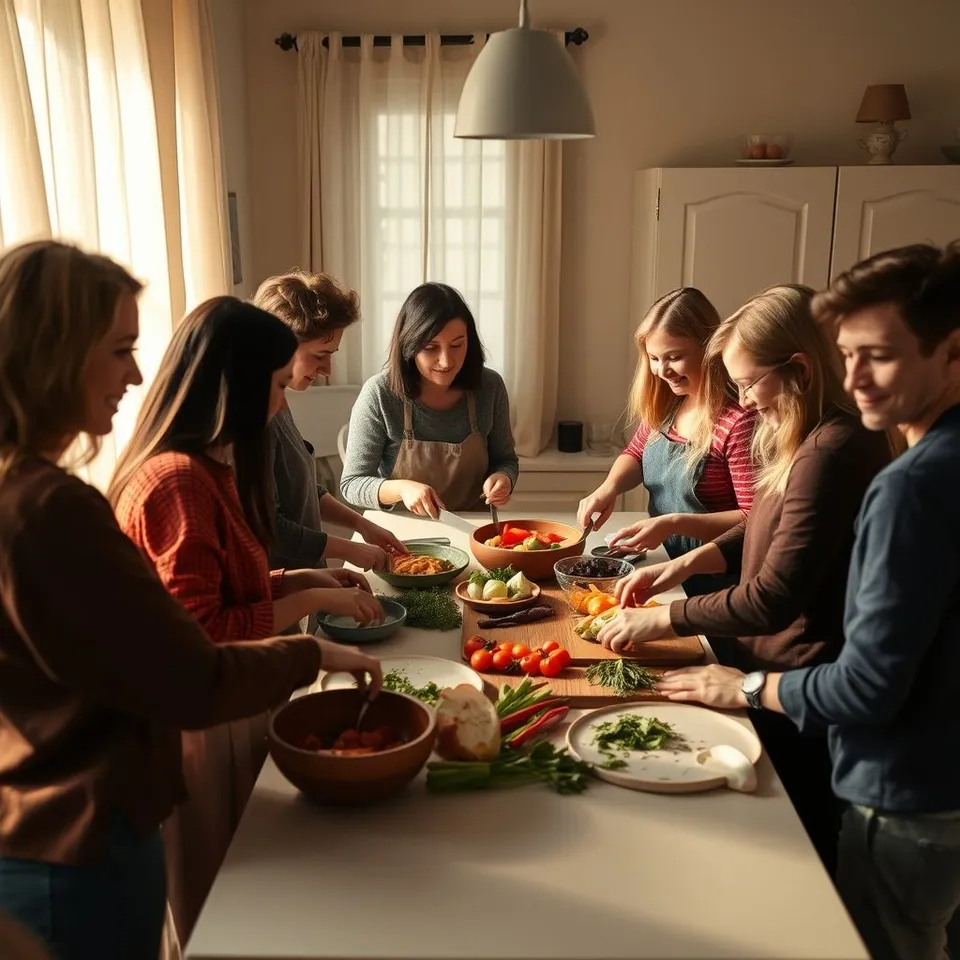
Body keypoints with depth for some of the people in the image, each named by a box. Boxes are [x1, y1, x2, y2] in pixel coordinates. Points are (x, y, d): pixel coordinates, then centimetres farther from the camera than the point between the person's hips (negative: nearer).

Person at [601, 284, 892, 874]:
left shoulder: (833, 451, -26)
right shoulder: (809, 439, 7)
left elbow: (773, 598, -27)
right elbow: (768, 532, 17)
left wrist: (659, 620, -16)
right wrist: (684, 566, 3)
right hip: (777, 671, 9)